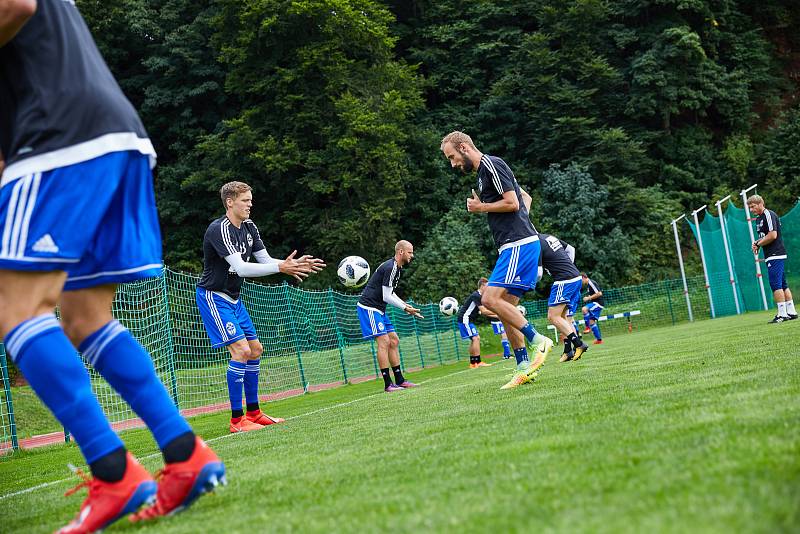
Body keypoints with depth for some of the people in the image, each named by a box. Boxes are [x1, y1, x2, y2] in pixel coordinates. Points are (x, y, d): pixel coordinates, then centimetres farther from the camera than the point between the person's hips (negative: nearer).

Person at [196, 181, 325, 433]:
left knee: (255, 349, 10)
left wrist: (295, 264, -15)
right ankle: (237, 420, -11)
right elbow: (240, 268, -32)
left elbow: (265, 260, 3)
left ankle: (253, 413, 19)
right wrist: (280, 267, -38)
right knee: (241, 350, -17)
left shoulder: (249, 227, 5)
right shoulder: (218, 230, -22)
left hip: (233, 298, 9)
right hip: (213, 297, -9)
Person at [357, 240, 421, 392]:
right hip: (369, 307, -11)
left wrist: (405, 305, 14)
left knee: (394, 341, 9)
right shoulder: (391, 268, -18)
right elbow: (386, 297, -20)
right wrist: (405, 308, -12)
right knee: (384, 341, -14)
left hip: (379, 309, 11)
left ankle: (400, 380, 14)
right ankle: (388, 384, -11)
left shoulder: (396, 268, 14)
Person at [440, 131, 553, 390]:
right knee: (506, 308, 7)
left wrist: (481, 207, -5)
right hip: (512, 246, 10)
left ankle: (538, 341, -11)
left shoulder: (491, 165, -8)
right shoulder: (483, 172, 22)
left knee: (491, 299, -18)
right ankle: (524, 368, 8)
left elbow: (512, 203, -16)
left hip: (518, 244, -10)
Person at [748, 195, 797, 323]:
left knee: (776, 285, -12)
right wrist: (757, 243, 5)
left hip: (775, 255, -10)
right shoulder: (758, 219, 18)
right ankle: (791, 312, 15)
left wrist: (758, 244, -10)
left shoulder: (768, 215, -11)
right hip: (771, 256, 10)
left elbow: (772, 235, -19)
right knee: (782, 285, 11)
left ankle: (782, 314, -12)